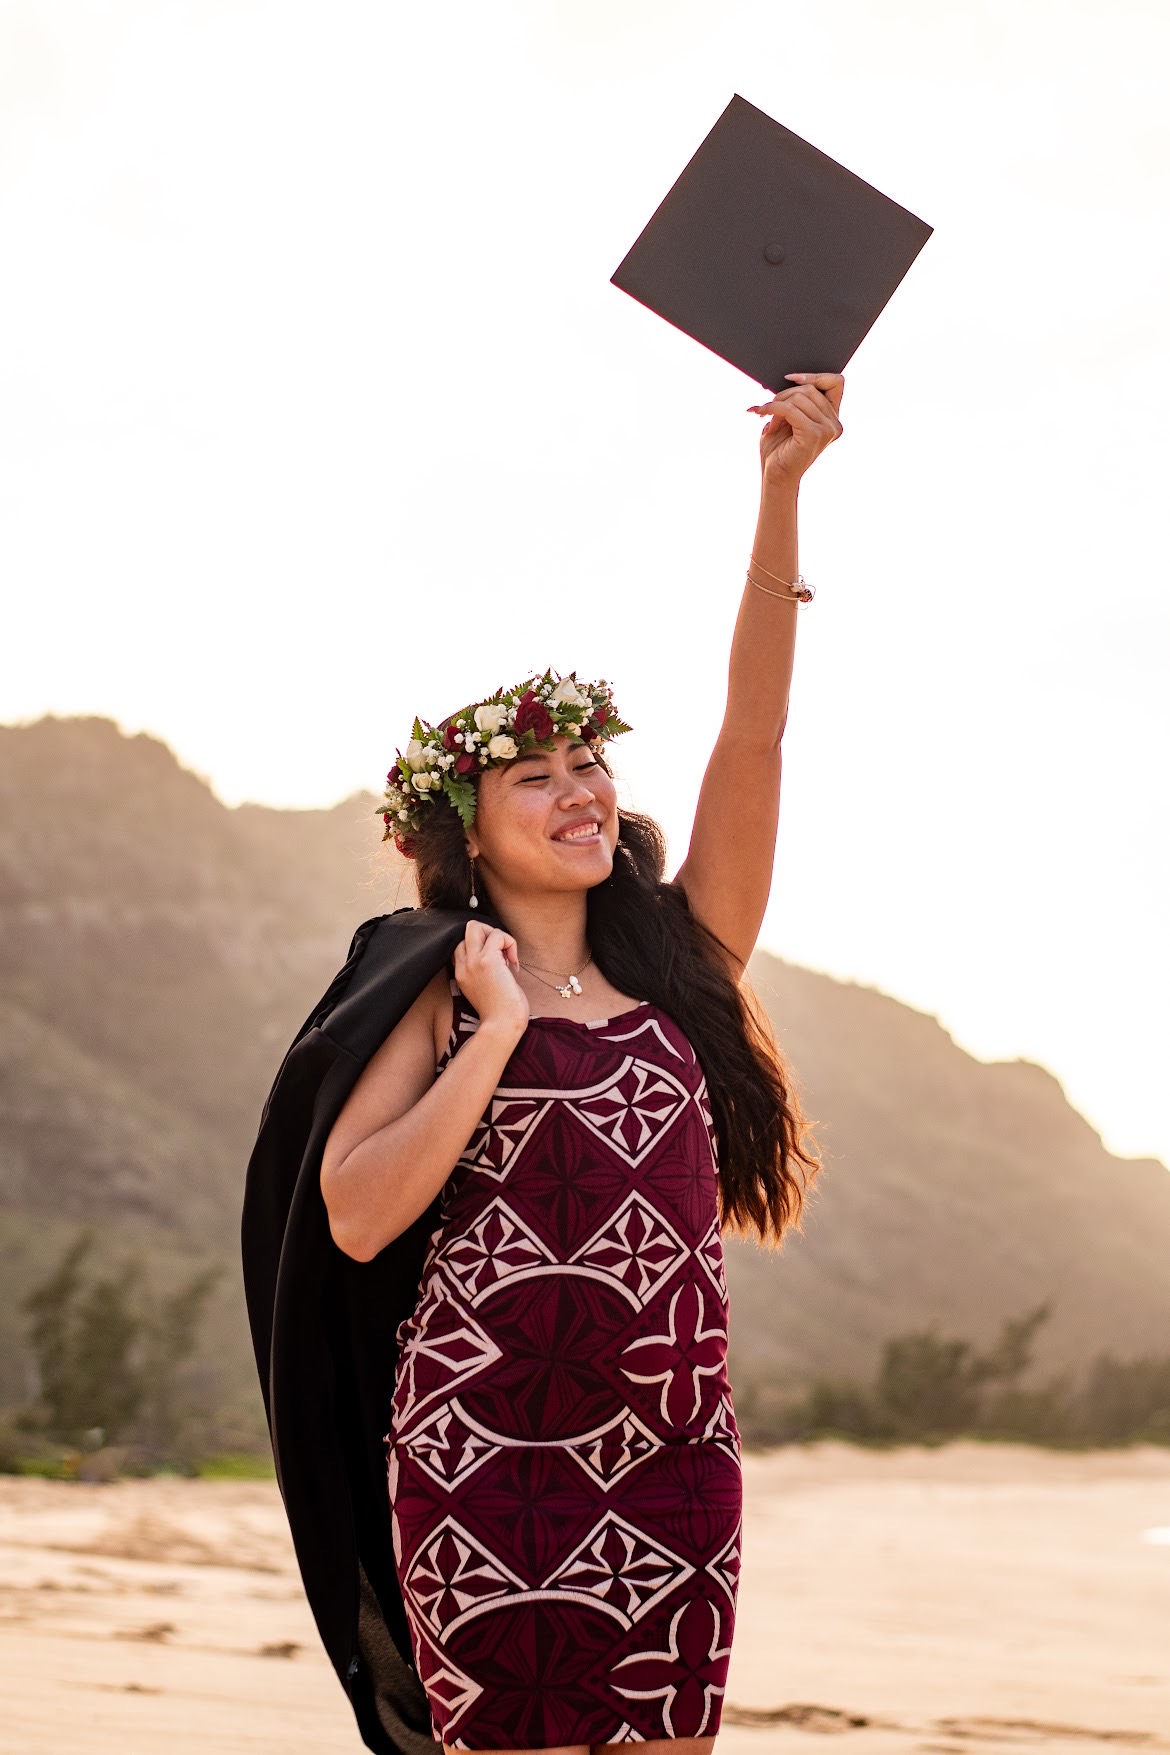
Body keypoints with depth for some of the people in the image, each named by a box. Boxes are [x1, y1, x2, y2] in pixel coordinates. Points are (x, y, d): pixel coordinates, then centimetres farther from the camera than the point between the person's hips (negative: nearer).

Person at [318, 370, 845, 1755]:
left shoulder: (679, 963, 10)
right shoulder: (438, 997, 3)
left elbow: (751, 731, 2)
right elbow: (356, 1215, -10)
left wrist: (780, 497, -5)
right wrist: (499, 1031, -10)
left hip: (676, 1460, 3)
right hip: (487, 1447, -3)